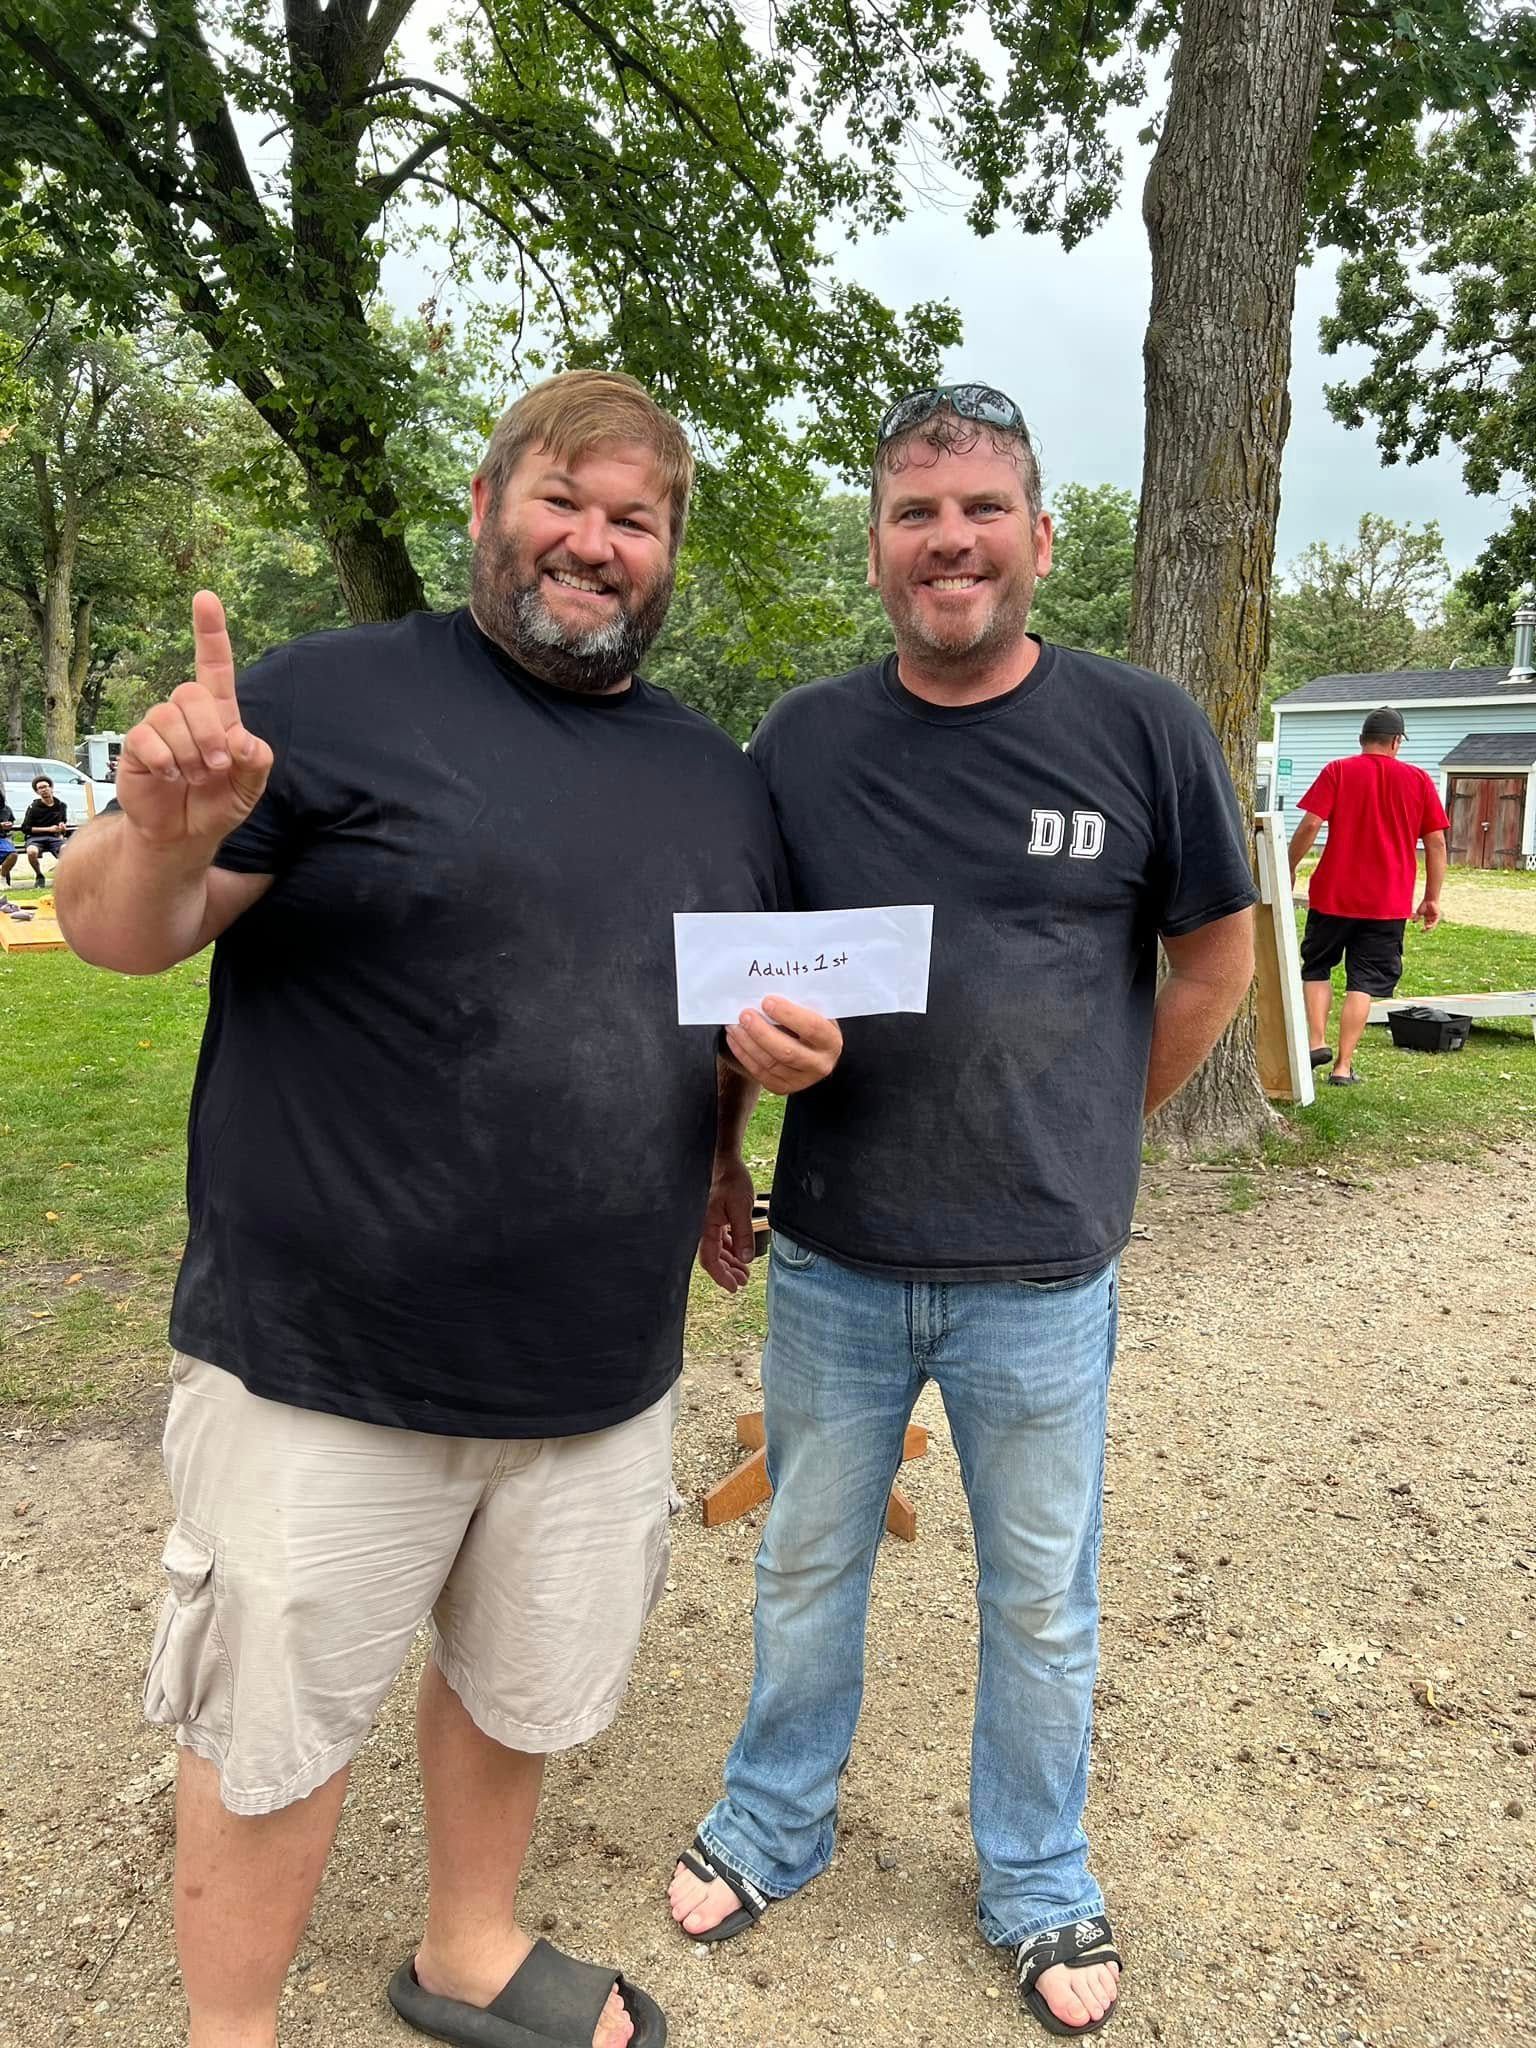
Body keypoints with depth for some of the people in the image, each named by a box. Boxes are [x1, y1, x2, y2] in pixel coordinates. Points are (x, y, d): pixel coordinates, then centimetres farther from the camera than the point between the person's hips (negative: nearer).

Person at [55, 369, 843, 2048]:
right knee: (274, 1732, 12)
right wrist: (168, 833, -29)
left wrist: (791, 1052, -6)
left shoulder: (720, 777, 9)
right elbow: (112, 933, -7)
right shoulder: (336, 696, -6)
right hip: (324, 1367, -4)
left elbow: (757, 1014, 17)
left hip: (601, 1377, 5)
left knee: (523, 1689, 23)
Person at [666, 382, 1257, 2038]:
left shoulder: (1141, 728, -6)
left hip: (1042, 1279, -1)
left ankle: (1037, 1887, 42)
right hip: (830, 1265, 2)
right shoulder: (799, 741, -2)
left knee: (1041, 1605, 16)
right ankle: (772, 1828, 45)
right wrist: (714, 1163, 8)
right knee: (805, 1570, 20)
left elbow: (1216, 955, 5)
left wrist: (1091, 1136, 3)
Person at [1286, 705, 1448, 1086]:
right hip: (1388, 903, 1)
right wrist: (1432, 898, 11)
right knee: (1364, 983, 6)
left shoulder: (1337, 771, -1)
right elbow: (1436, 843, 4)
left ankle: (1316, 1041, 5)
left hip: (1333, 894, -1)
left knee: (1316, 969, 18)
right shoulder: (1418, 779, 4)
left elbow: (1309, 826, -10)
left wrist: (1289, 870, 2)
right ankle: (1343, 1066, 3)